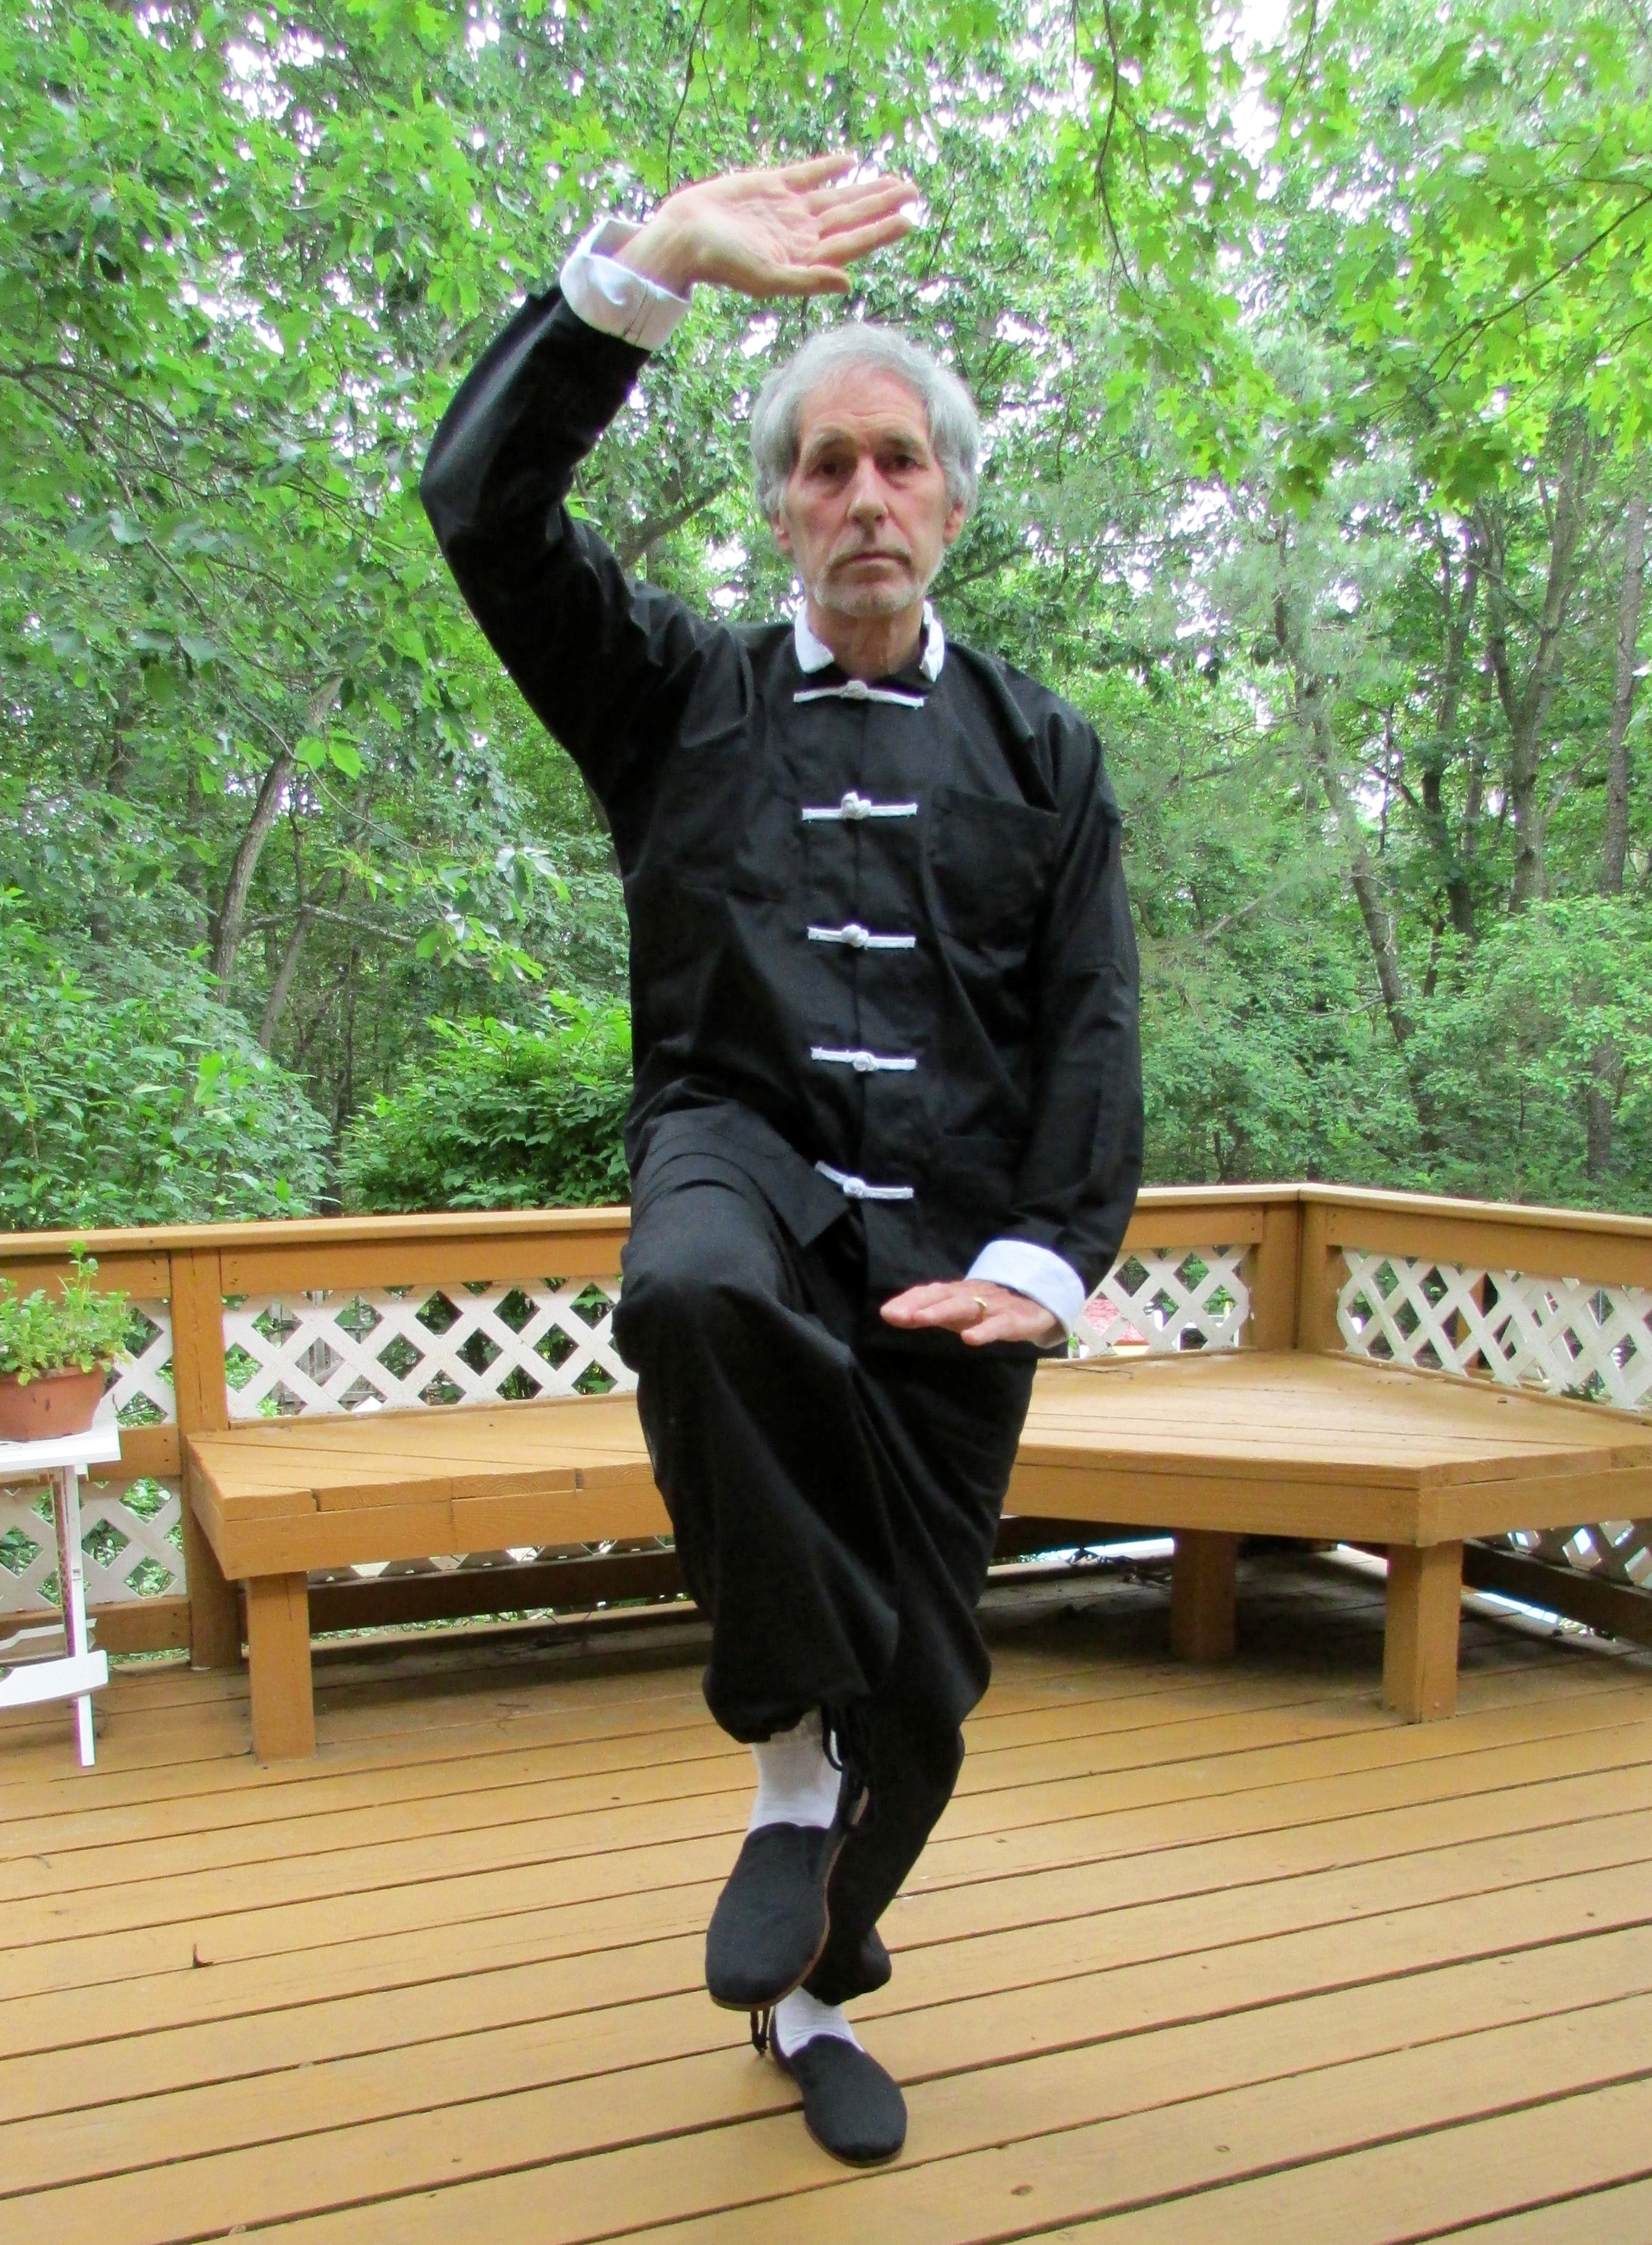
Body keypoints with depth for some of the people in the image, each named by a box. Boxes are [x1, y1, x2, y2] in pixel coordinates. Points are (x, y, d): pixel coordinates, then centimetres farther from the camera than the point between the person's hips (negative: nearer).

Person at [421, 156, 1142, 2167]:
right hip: (746, 1150, -1)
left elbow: (1093, 1028, 6)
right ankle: (792, 1752, -14)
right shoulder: (682, 697, 13)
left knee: (920, 1685, 7)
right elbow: (482, 502, -1)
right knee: (694, 1296, -41)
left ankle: (814, 1992, 39)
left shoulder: (1038, 751, 15)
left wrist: (1047, 1255, -10)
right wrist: (651, 266, -11)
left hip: (948, 1235, 2)